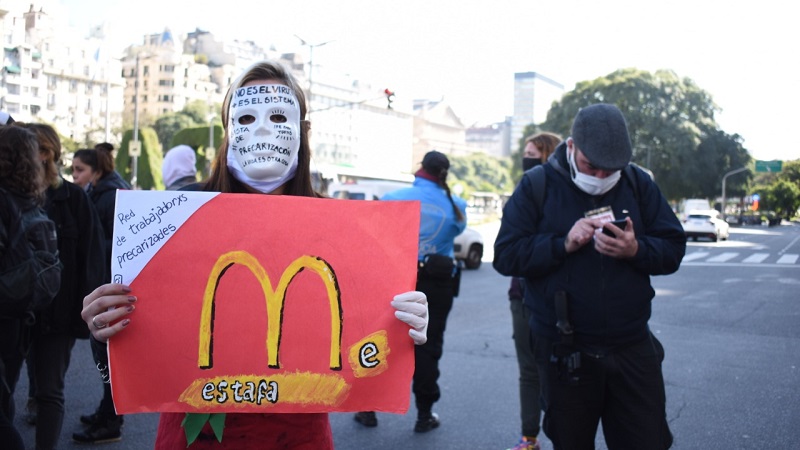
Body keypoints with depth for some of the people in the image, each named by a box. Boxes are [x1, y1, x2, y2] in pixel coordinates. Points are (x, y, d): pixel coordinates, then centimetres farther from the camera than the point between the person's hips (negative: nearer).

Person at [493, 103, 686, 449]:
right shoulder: (536, 186, -3)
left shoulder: (638, 183, 4)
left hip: (632, 347, 2)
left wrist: (636, 250, -17)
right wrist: (563, 244, -20)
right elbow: (506, 255, -8)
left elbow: (673, 249, 4)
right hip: (565, 353, -1)